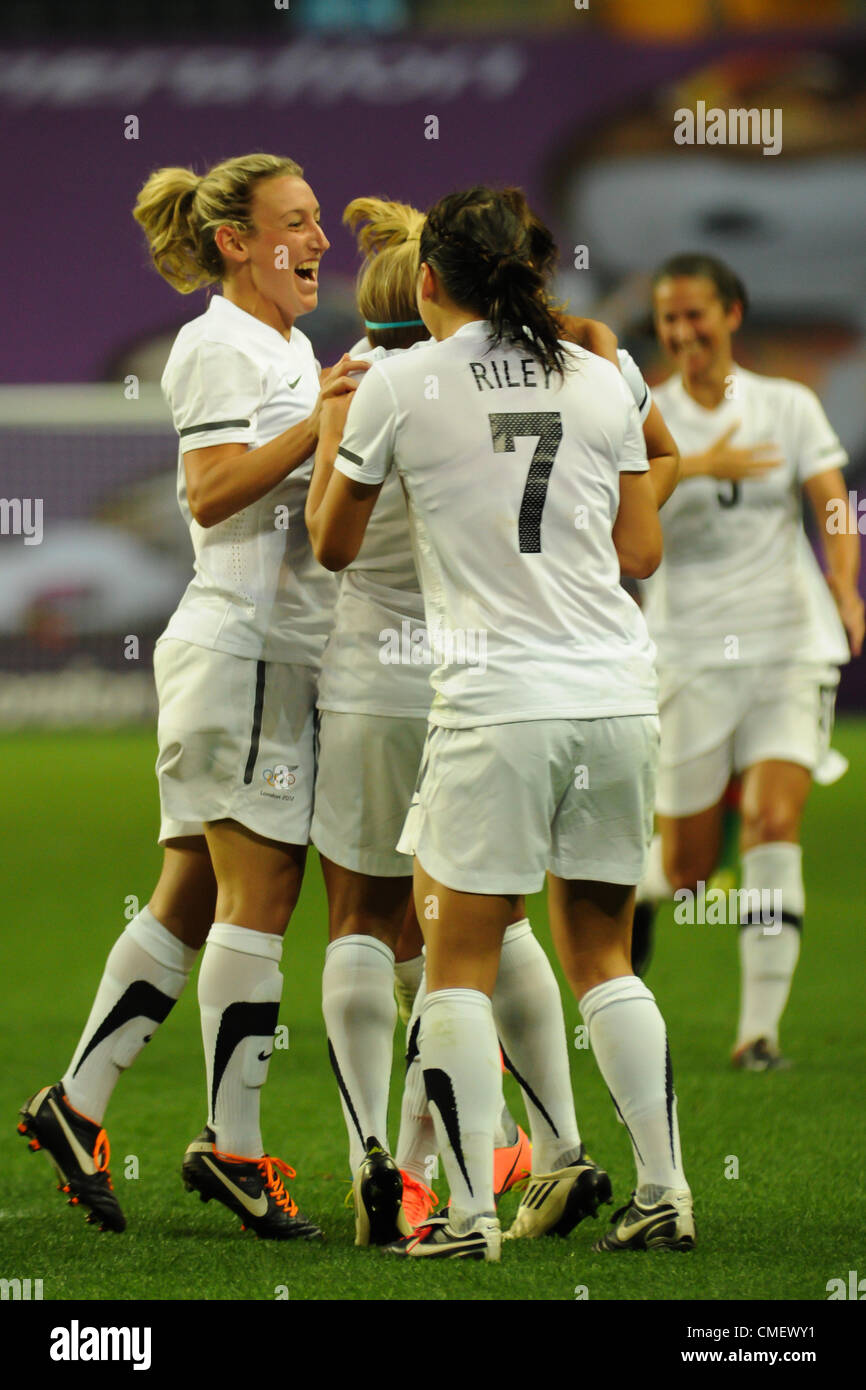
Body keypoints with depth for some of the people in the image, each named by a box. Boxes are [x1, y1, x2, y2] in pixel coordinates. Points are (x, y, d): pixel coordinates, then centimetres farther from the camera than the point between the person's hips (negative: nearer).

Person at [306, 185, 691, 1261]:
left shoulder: (400, 384, -3)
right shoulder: (597, 379, 8)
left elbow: (333, 544, 9)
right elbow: (640, 549, 13)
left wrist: (330, 424, 23)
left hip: (497, 703, -4)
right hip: (617, 696, 4)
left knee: (458, 961, 4)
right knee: (601, 953, 15)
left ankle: (469, 1212, -2)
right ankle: (664, 1194, 11)